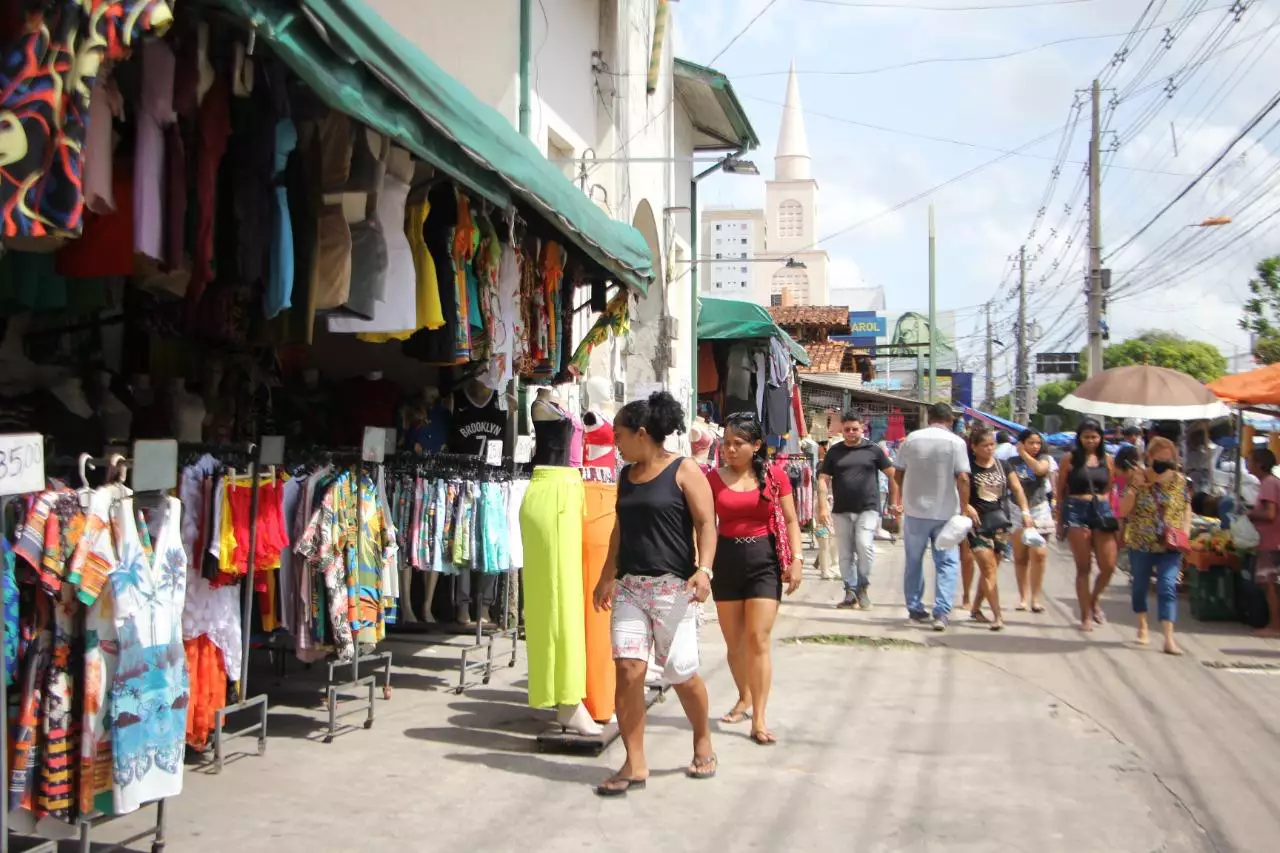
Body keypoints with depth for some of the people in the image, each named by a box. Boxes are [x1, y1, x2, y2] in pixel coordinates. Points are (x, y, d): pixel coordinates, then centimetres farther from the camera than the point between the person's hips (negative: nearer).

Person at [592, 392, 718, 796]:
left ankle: (703, 742, 28)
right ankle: (635, 765, 1)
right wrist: (608, 575, 20)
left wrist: (704, 569, -22)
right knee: (627, 669, -6)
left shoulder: (684, 471, -5)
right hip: (629, 586, 5)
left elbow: (706, 523, -9)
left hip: (673, 587, -5)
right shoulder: (626, 475, 14)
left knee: (681, 673, 1)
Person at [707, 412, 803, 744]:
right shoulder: (714, 478, 0)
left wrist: (796, 558, -6)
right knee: (734, 641, 12)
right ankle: (745, 698, 35)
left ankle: (759, 719, -3)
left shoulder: (775, 476, -1)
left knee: (758, 639, -7)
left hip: (764, 559, -2)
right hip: (726, 559, 2)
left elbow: (790, 521, 4)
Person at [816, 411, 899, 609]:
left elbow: (893, 474, 8)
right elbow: (823, 479, 5)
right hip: (842, 511, 3)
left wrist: (893, 502, 6)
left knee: (864, 545, -18)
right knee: (845, 554, 4)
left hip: (868, 508, -3)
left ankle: (863, 587, 1)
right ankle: (850, 592, 14)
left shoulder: (873, 449, 3)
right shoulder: (834, 451, 8)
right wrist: (823, 507, -5)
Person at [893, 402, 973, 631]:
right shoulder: (956, 442, -7)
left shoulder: (912, 439, 0)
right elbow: (963, 478, -13)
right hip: (945, 512, -2)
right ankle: (941, 613, -6)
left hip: (915, 510, 2)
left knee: (914, 561, 15)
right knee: (946, 563, 4)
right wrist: (964, 508, -4)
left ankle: (915, 609, 21)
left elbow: (898, 474, 6)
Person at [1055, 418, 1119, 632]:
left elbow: (1109, 490, 17)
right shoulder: (1070, 459, 0)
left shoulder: (1107, 460, 9)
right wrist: (1060, 522, 1)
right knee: (1084, 567, 2)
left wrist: (1114, 514, 8)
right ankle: (1086, 615, 11)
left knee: (1108, 566, -2)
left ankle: (1094, 600, 27)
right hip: (1077, 512, -3)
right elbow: (1060, 491, 3)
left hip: (1102, 511, 3)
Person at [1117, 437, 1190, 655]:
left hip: (1169, 545, 0)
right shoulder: (1137, 478, -4)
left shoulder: (1179, 480, 0)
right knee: (1140, 585, 15)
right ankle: (1142, 625, 38)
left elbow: (1186, 509, 9)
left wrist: (1185, 531, -6)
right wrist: (1134, 487, -18)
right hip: (1141, 543, 1)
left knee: (1168, 587, -12)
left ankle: (1169, 638, -15)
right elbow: (1123, 511, -6)